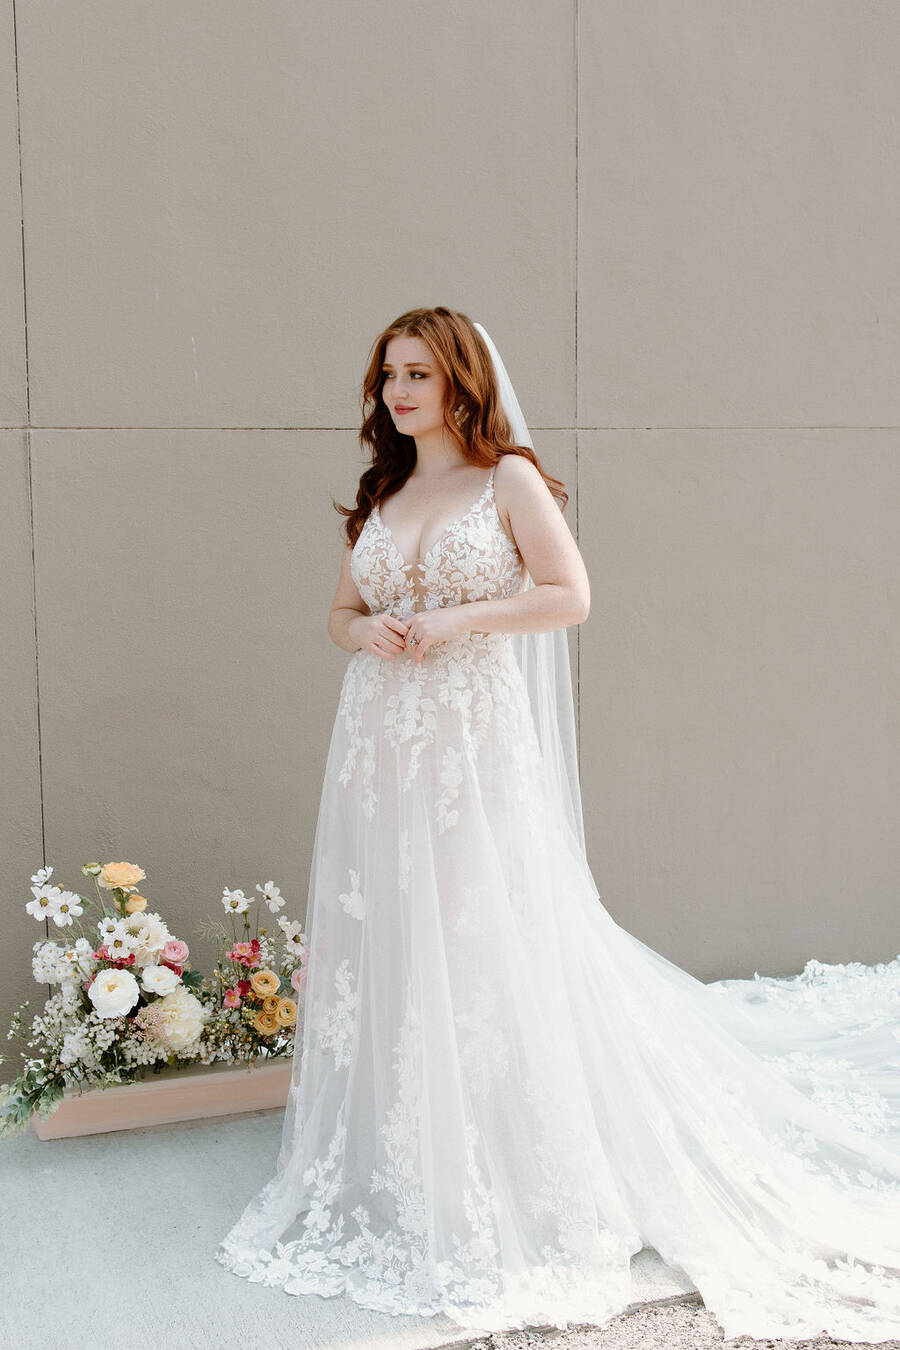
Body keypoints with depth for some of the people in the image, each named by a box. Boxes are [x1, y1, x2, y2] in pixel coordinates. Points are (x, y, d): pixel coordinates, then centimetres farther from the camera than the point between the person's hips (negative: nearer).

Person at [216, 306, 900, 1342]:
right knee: (383, 939, 7)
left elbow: (570, 595, -6)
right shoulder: (379, 497, 15)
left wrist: (463, 620, -15)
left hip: (475, 746, -5)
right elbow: (341, 610, 19)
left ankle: (499, 1178, 13)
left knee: (479, 940, -3)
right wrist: (364, 632, -3)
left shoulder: (510, 480, 0)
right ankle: (397, 1168, 21)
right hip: (380, 743, 5)